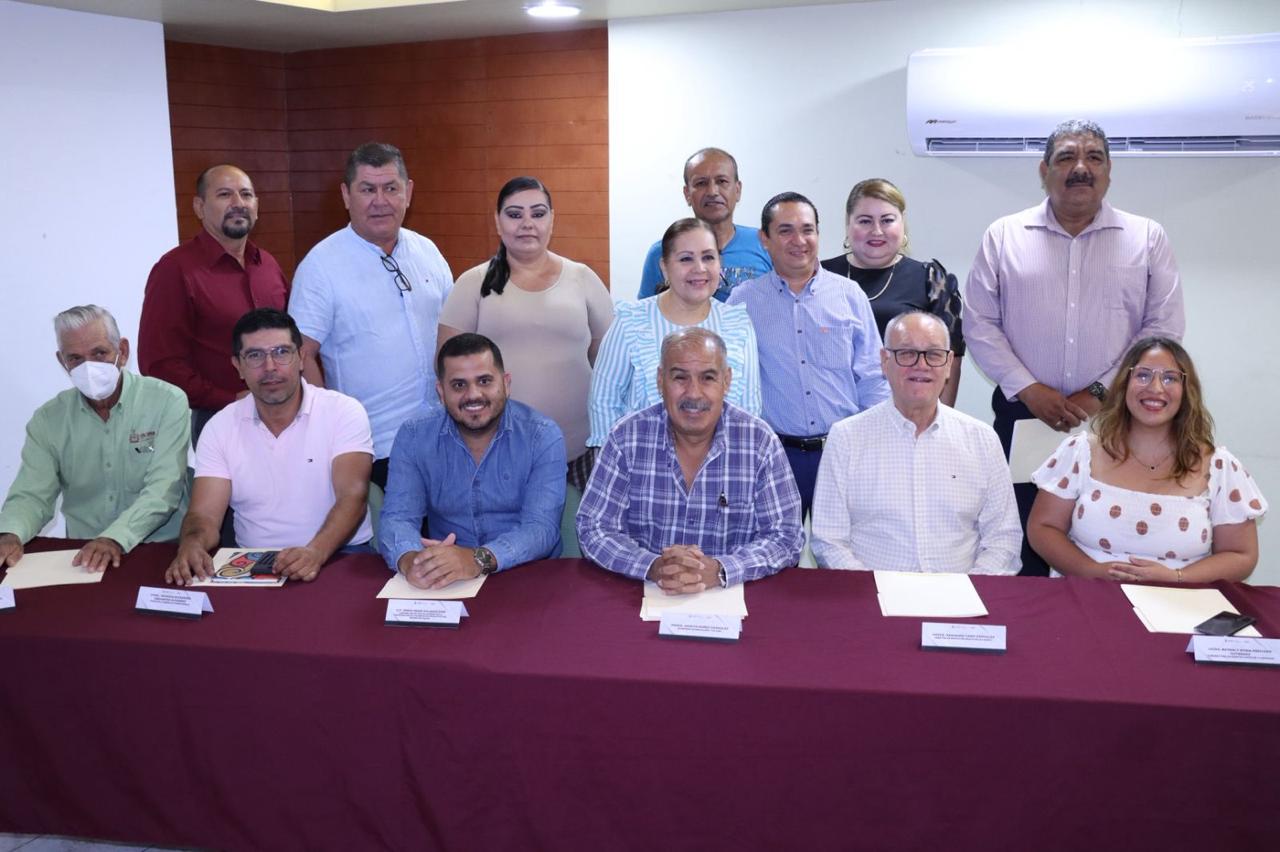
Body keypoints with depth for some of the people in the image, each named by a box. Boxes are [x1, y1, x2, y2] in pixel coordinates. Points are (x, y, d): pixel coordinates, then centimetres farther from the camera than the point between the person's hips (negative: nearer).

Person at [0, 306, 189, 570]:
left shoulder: (167, 402, -6)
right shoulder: (48, 420, 7)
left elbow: (163, 489, -15)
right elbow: (31, 496, 2)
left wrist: (115, 538, -30)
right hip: (80, 558, 3)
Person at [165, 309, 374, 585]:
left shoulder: (344, 412, -3)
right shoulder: (220, 427, 6)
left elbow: (353, 497, -14)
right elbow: (205, 513, -2)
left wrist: (316, 551, -34)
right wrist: (192, 544, -27)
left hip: (339, 555, -3)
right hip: (252, 563, 3)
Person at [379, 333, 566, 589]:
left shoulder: (543, 437, -6)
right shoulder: (413, 438, 2)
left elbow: (541, 528, -15)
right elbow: (399, 517, -7)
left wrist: (479, 559, -34)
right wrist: (410, 559, -30)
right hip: (443, 583, 2)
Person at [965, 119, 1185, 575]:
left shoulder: (1147, 238, 6)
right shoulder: (1003, 236, 5)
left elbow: (1163, 329, 1)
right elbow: (980, 325, 1)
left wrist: (1101, 392, -9)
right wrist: (1029, 390, -9)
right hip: (1022, 417, 0)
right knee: (1023, 545, 6)